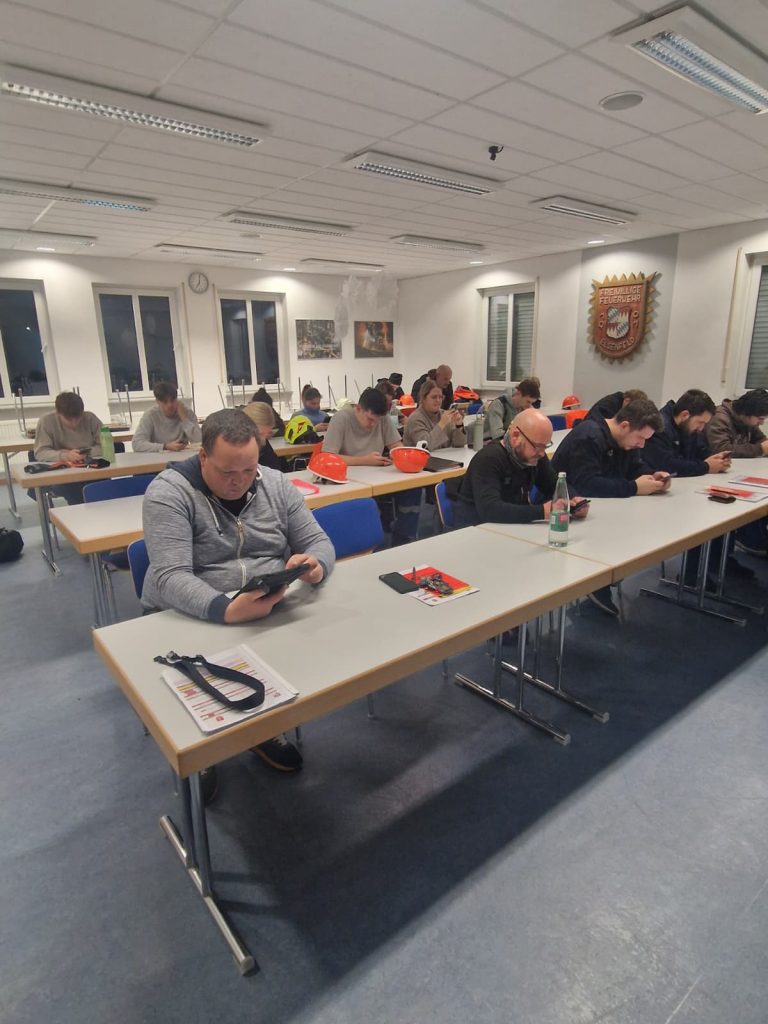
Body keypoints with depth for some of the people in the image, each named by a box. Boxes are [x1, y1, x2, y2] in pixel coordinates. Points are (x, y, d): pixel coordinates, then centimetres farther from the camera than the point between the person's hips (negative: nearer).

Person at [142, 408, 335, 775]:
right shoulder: (169, 492, -14)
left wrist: (316, 565, -22)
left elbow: (319, 541, 3)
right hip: (188, 617, -3)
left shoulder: (276, 484, 1)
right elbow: (172, 579, -23)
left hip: (272, 608, 4)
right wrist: (228, 610, -42)